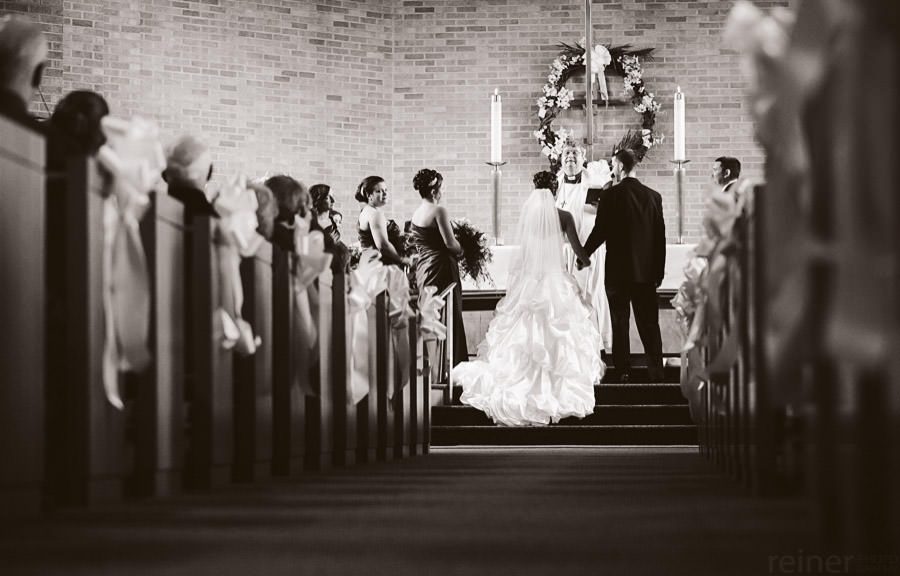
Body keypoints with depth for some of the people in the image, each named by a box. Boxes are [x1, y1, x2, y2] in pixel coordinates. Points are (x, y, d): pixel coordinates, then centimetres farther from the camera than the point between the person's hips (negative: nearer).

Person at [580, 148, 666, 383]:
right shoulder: (653, 196, 2)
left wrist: (583, 256, 7)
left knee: (620, 324, 5)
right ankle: (656, 372, 2)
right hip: (646, 270, 3)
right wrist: (659, 271, 12)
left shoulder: (609, 196, -10)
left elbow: (599, 232, -9)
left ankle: (623, 372, 4)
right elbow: (660, 237, 4)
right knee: (649, 324, 6)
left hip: (617, 270, -3)